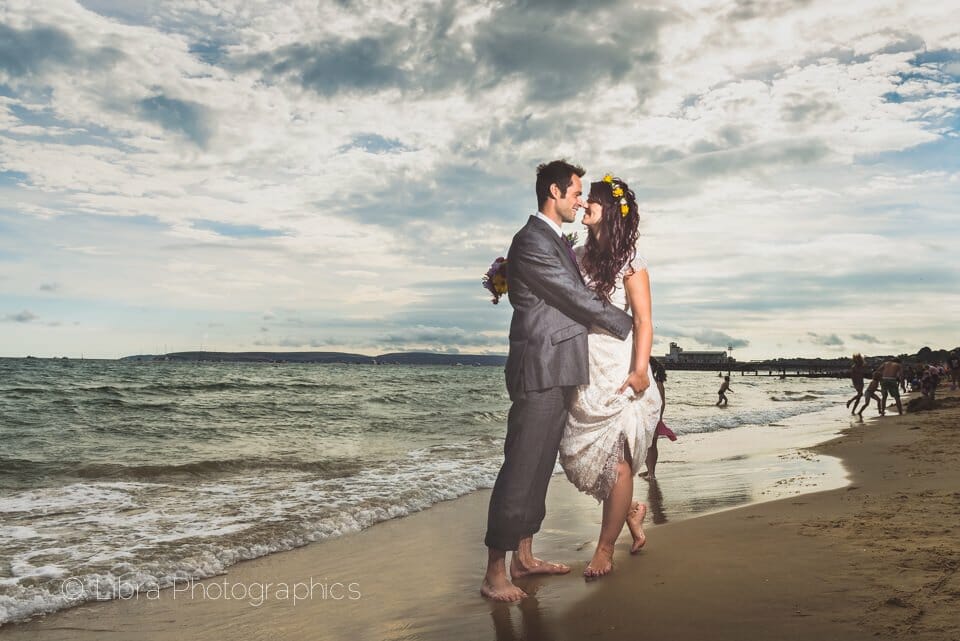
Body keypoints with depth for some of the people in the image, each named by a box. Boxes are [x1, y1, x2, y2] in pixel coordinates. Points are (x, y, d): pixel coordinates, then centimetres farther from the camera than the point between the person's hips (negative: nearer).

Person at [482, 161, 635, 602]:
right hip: (540, 372, -10)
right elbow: (579, 299, -12)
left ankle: (523, 558, 25)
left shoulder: (556, 241, 19)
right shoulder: (531, 242, -13)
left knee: (539, 468, 14)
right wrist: (630, 327, 1)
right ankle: (494, 575, 2)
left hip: (559, 375, 10)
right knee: (519, 471, -6)